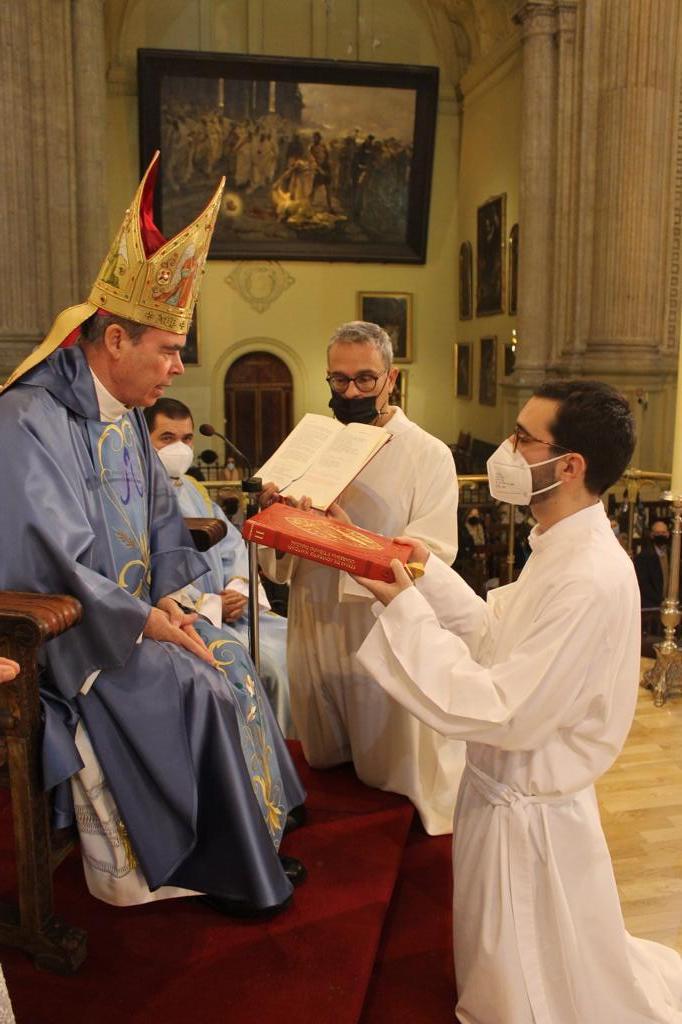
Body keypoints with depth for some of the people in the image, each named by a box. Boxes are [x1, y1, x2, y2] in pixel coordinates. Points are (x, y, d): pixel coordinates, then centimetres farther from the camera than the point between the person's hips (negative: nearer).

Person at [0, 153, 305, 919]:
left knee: (234, 664, -2)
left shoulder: (122, 414, 6)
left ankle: (255, 839, 14)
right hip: (63, 639, -8)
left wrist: (164, 596, -4)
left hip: (129, 614, 8)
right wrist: (151, 624, -20)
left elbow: (161, 521, 12)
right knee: (198, 689, -18)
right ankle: (229, 871, 3)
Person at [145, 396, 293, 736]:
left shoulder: (193, 490, 20)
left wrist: (239, 588, -4)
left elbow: (232, 545, 16)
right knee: (271, 657, -21)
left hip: (230, 606, 9)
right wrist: (210, 606, -18)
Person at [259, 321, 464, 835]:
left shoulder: (428, 455, -8)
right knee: (325, 764, 22)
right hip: (313, 630, 5)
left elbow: (430, 556, -19)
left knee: (393, 774, 12)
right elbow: (278, 560, 7)